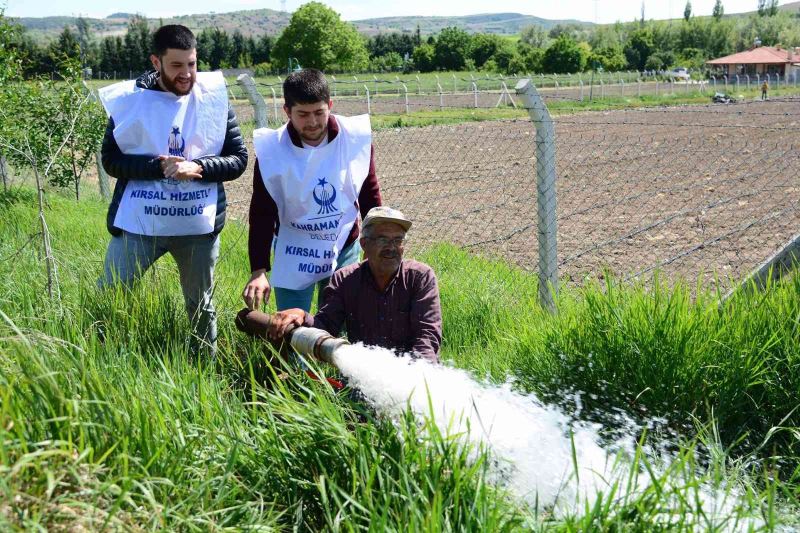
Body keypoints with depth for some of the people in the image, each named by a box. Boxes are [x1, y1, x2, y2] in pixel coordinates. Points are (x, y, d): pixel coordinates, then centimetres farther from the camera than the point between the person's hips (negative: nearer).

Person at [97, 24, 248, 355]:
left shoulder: (214, 99, -3)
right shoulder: (128, 98, -5)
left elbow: (238, 159, -2)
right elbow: (110, 160, -5)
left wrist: (198, 167, -20)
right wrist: (158, 166, -20)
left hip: (199, 225, 1)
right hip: (138, 223, -1)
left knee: (200, 306, 18)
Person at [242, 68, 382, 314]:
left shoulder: (356, 137, -11)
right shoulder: (272, 149, -15)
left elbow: (370, 195, 2)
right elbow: (262, 213, -10)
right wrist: (258, 270, -17)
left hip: (344, 250, 1)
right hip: (293, 255, -1)